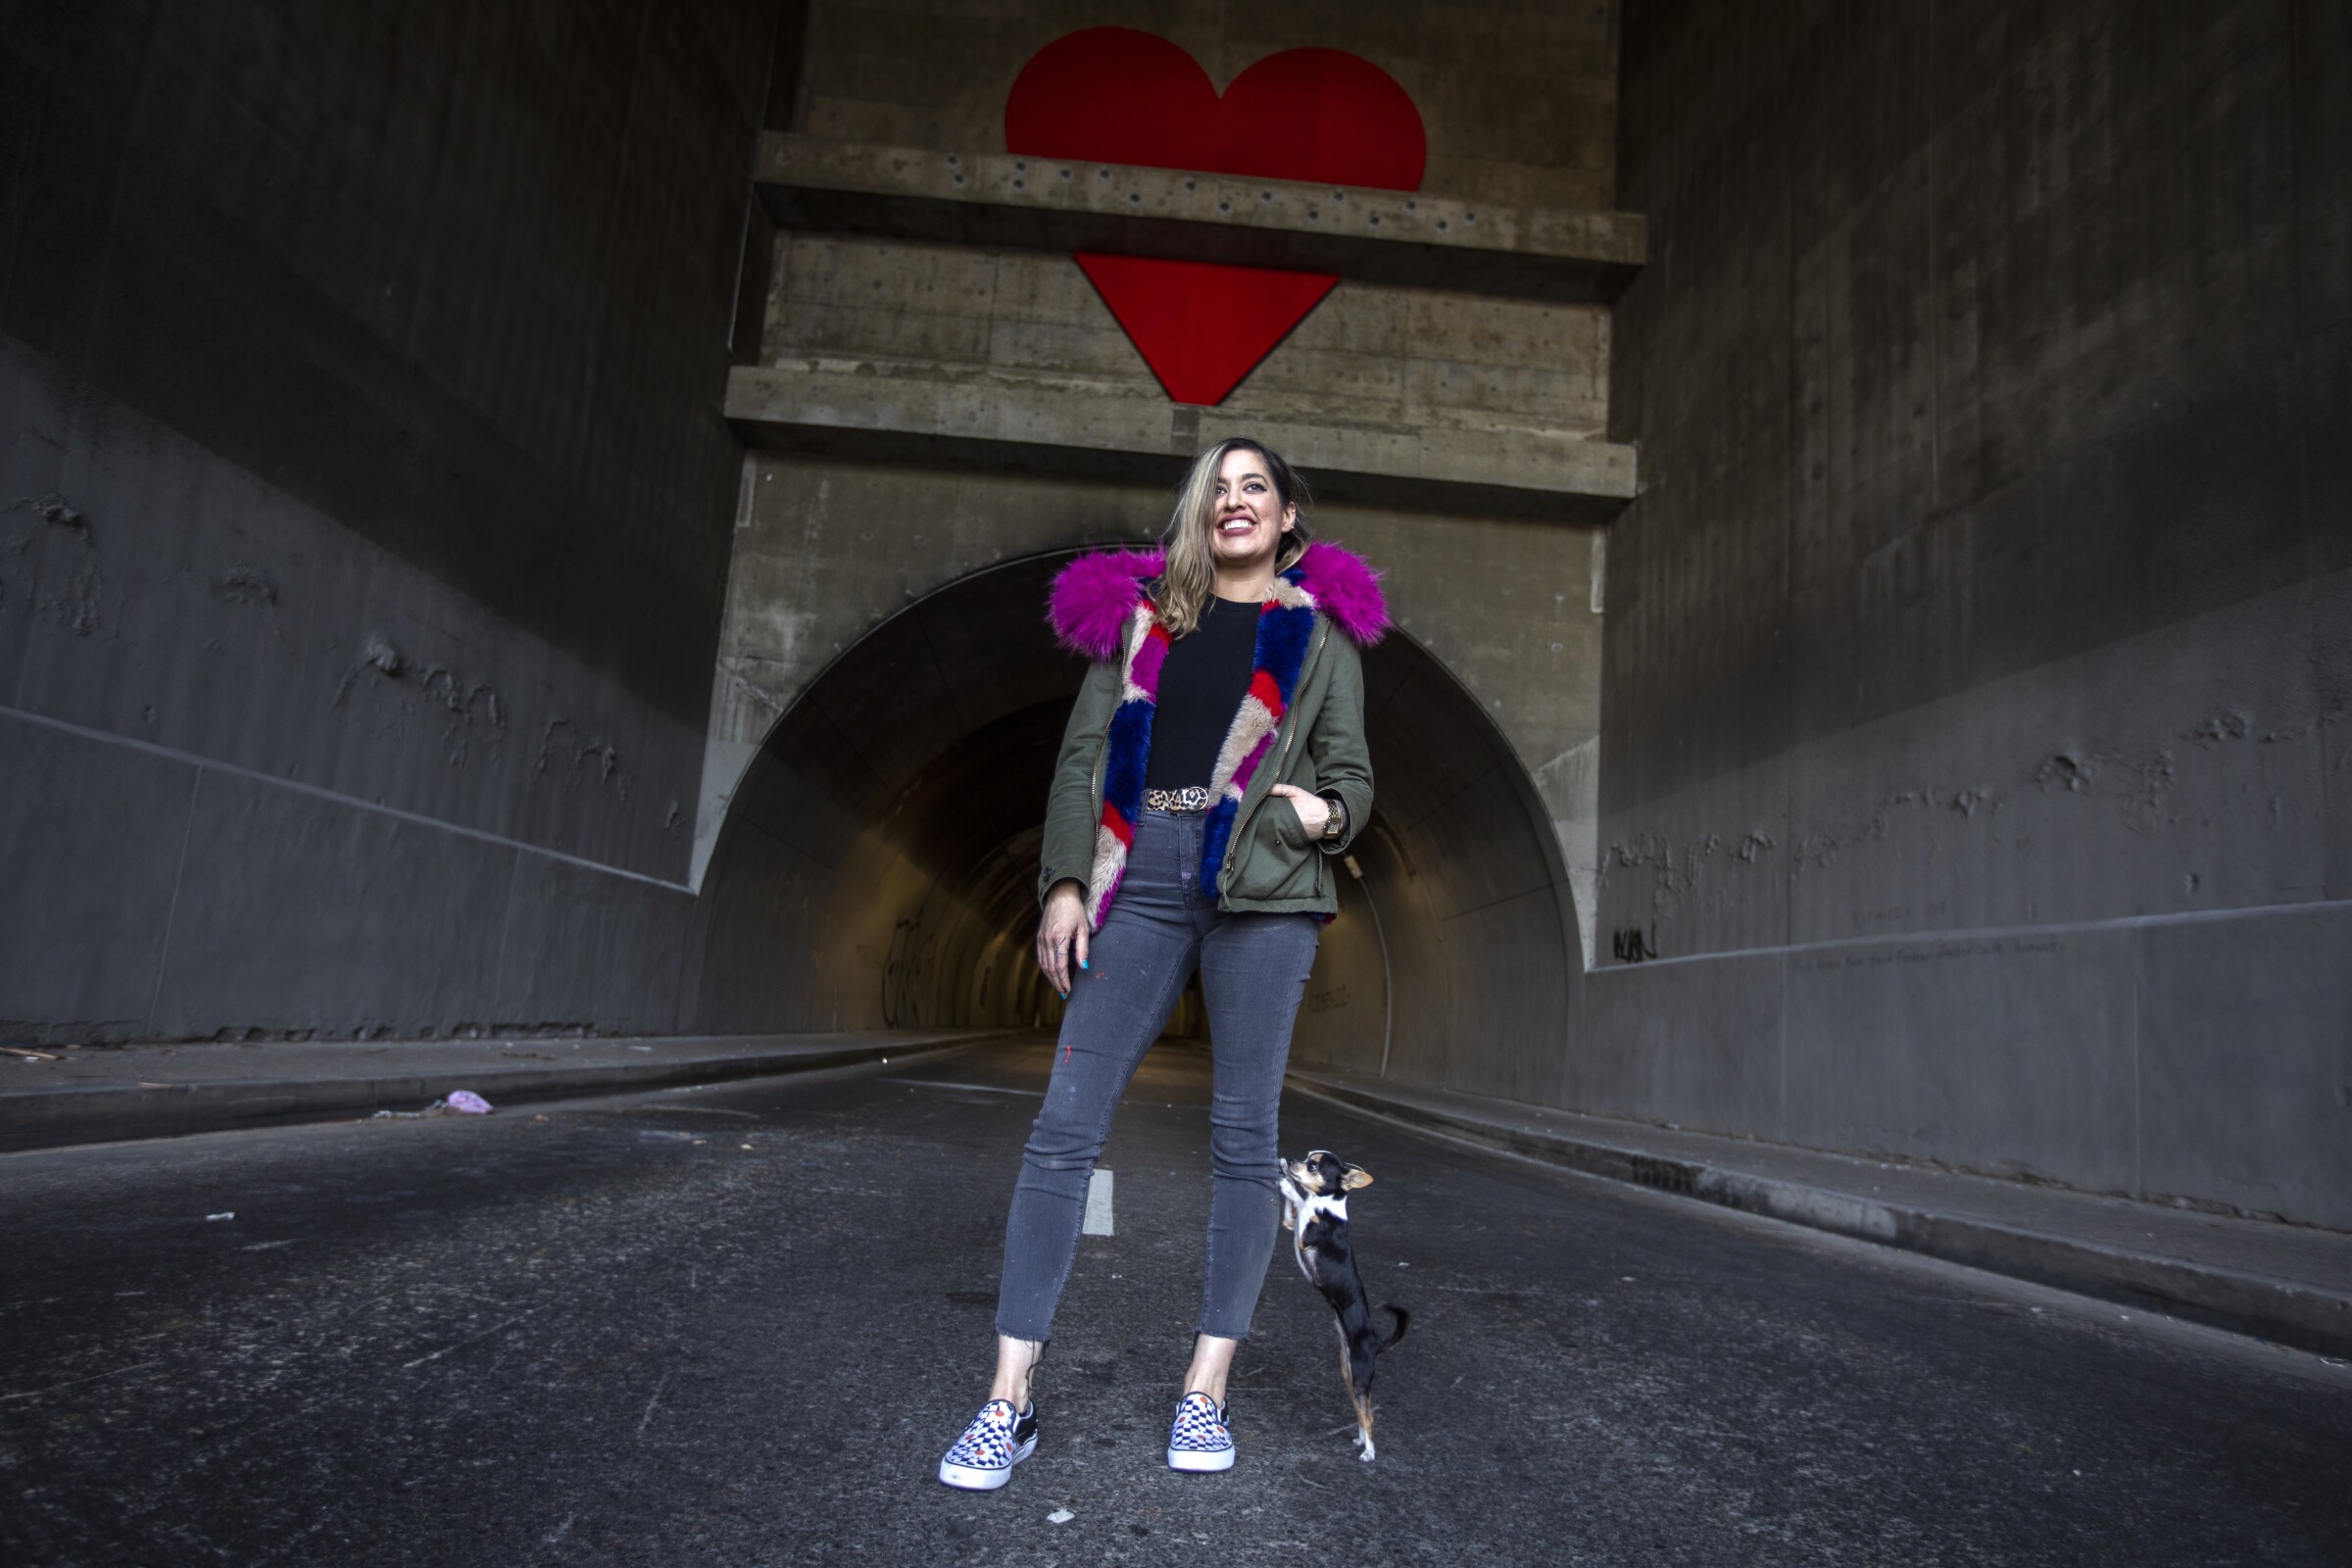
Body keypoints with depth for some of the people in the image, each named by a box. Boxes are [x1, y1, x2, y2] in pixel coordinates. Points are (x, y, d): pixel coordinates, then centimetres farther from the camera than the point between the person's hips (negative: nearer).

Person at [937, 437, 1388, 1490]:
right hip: (1140, 876, 1)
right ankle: (1010, 1399, 3)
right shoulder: (1138, 613, 16)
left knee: (1243, 1134, 1)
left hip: (1263, 890, 0)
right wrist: (1066, 881, 0)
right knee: (1067, 1123, -5)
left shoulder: (1321, 629, 15)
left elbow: (1352, 773, 14)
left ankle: (1206, 1389, 14)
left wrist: (1328, 812, -9)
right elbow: (1083, 755, 10)